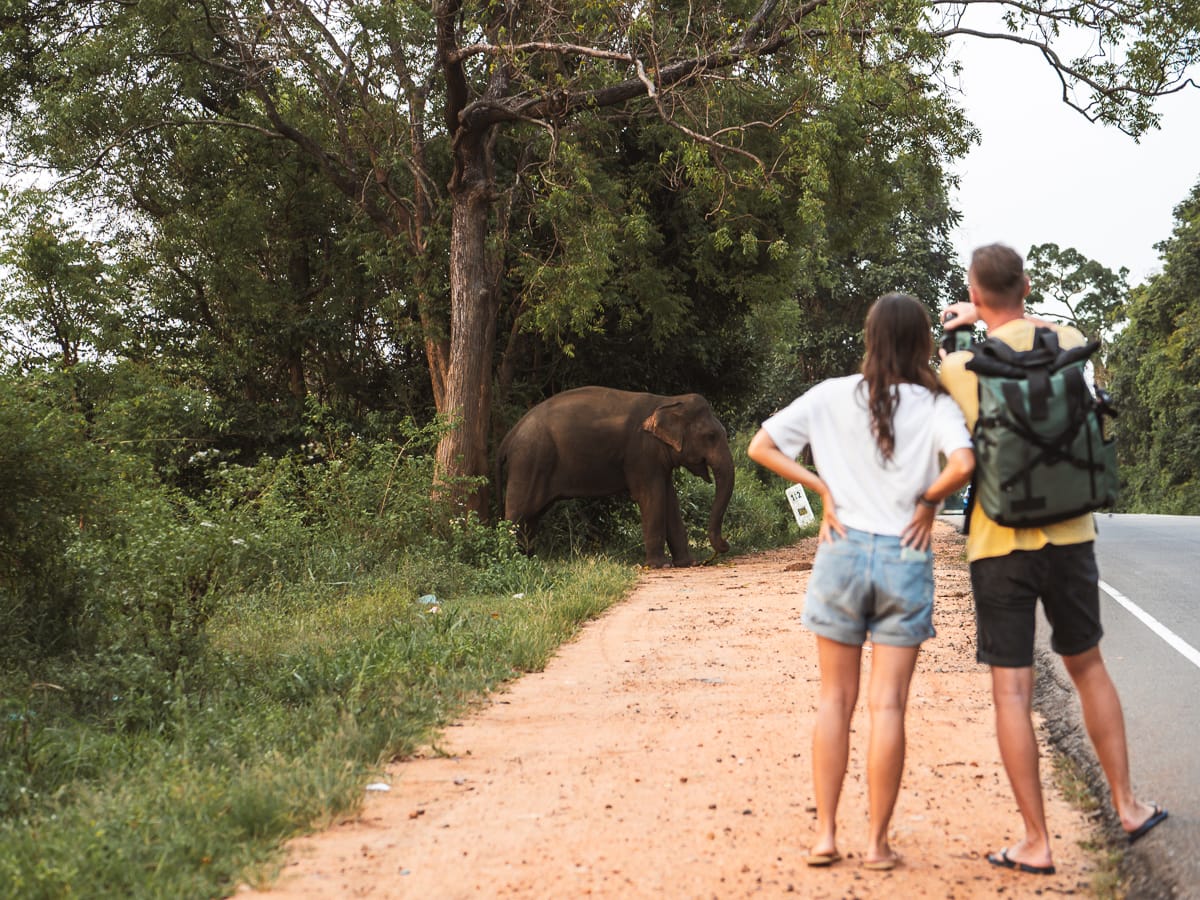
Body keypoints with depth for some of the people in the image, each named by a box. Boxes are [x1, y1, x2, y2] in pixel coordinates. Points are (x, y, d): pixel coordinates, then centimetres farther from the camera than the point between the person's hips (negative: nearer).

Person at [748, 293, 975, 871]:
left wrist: (821, 487, 2)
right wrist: (929, 500, -6)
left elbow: (760, 447, -1)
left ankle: (825, 834, 10)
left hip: (842, 552, 1)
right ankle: (877, 842, 8)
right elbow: (963, 463, -24)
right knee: (888, 705, 3)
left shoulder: (832, 396, 0)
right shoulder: (934, 405, -6)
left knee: (835, 699, 11)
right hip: (905, 560, -1)